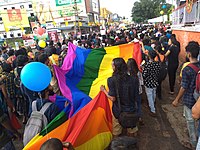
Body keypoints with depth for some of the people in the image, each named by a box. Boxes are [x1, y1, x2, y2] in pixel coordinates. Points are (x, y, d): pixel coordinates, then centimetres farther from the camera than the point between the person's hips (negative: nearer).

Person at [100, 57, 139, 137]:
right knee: (132, 131, 27)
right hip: (131, 110, 3)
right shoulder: (134, 79, -14)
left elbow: (112, 98, -20)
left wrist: (104, 90, -6)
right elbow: (136, 97, -8)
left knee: (116, 131, 23)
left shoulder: (112, 80, -23)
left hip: (118, 111, -2)